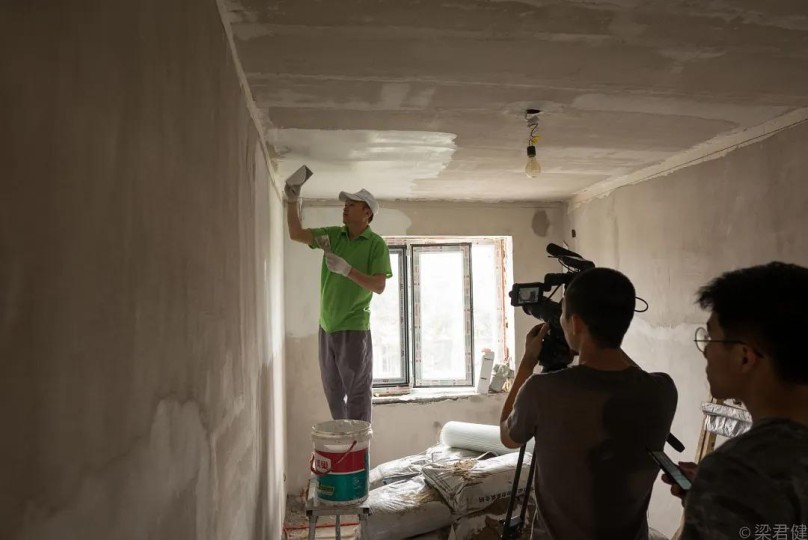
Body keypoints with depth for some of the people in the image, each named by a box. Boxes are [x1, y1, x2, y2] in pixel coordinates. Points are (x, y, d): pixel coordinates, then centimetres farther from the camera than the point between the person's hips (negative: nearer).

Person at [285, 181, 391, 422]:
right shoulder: (333, 235, 6)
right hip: (327, 327, 6)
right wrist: (292, 202, -10)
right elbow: (296, 234, 2)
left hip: (354, 328, -6)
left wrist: (347, 270, -27)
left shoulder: (376, 244, -9)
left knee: (357, 395, 2)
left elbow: (379, 287, -16)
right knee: (333, 393, 17)